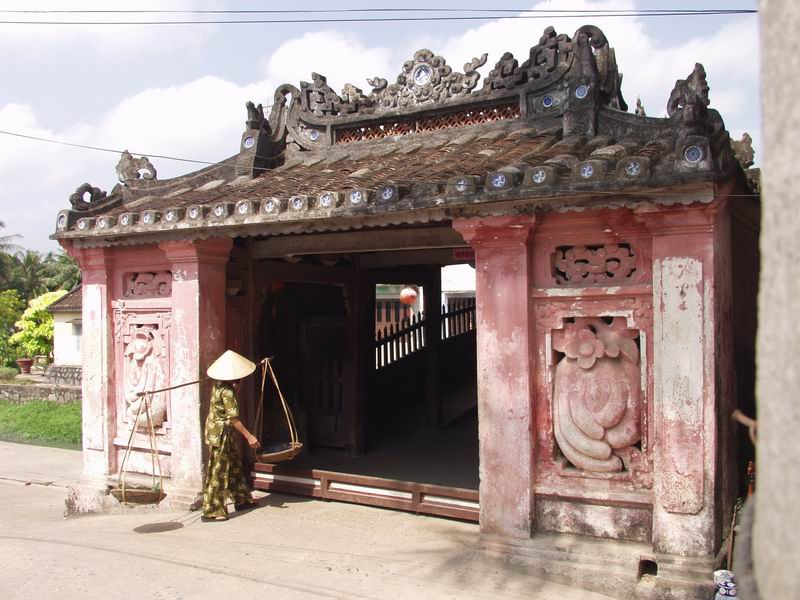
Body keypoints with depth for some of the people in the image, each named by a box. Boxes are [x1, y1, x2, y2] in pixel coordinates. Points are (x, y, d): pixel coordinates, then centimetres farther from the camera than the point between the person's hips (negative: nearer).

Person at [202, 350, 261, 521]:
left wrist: (237, 384, 12)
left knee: (235, 465, 20)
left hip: (215, 429, 10)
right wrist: (249, 436, -21)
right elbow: (233, 418, -24)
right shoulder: (227, 391, -22)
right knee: (218, 472, -4)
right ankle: (211, 511, 2)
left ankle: (242, 499, 33)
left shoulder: (218, 385, 4)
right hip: (221, 432, -10)